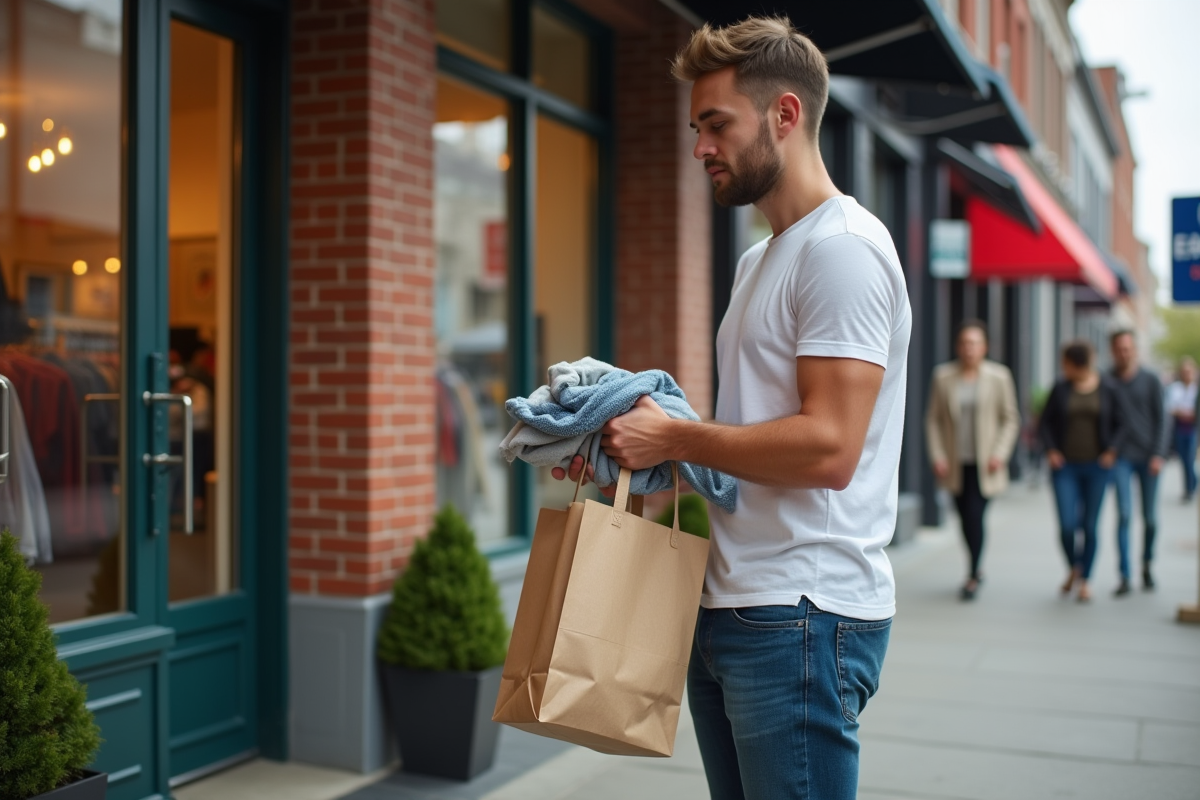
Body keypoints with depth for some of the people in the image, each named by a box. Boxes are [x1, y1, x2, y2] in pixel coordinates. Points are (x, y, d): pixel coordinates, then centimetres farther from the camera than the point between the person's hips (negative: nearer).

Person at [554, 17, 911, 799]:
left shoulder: (842, 248, -13)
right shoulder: (760, 259, 18)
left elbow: (826, 448, -22)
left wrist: (674, 437, -12)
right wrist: (630, 448, 6)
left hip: (798, 617, -9)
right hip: (730, 607, 9)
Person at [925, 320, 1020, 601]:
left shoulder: (999, 376, -3)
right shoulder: (943, 376, 0)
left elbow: (1011, 419, 2)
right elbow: (934, 419, 3)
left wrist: (1000, 454, -8)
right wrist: (937, 456, -5)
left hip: (984, 464, -2)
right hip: (956, 464, 2)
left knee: (974, 516, -11)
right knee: (966, 517, 10)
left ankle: (972, 576, 2)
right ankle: (976, 568, 30)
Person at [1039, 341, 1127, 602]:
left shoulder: (1109, 388, -3)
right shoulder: (1061, 389, -1)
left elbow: (1120, 423, 4)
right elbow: (1046, 421, 8)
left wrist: (1112, 451, -9)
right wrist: (1051, 450, -4)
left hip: (1097, 466, 0)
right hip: (1065, 466, 0)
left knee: (1090, 526, 4)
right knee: (1067, 525, -8)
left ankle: (1085, 581, 20)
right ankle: (1073, 568, 22)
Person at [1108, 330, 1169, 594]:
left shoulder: (1150, 380, 2)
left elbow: (1161, 419, 1)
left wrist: (1159, 455, -8)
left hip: (1149, 456, 1)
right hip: (1121, 457, -1)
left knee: (1150, 517, 4)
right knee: (1124, 514, -11)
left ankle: (1147, 566, 28)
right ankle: (1124, 577, -9)